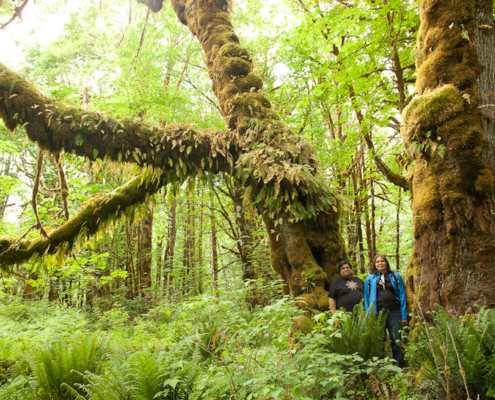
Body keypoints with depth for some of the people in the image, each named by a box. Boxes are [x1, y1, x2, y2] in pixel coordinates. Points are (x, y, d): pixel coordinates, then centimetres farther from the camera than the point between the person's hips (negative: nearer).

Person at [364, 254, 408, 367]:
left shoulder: (396, 276, 8)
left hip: (394, 313, -1)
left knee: (396, 343, -1)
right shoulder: (370, 278, 9)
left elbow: (402, 296, 6)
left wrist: (404, 316, 0)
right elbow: (367, 298, 10)